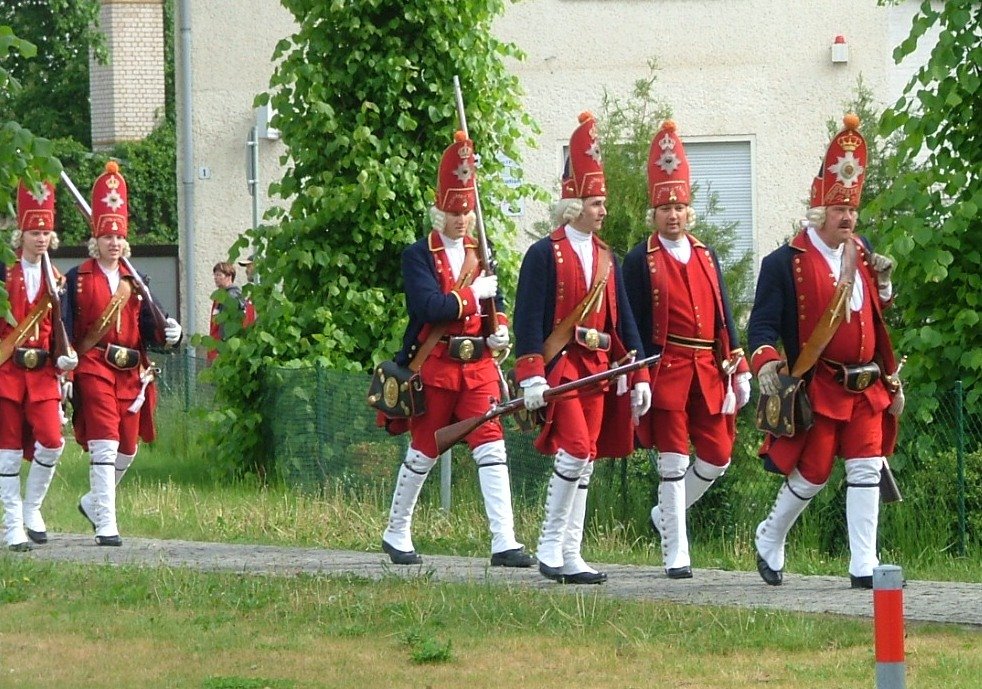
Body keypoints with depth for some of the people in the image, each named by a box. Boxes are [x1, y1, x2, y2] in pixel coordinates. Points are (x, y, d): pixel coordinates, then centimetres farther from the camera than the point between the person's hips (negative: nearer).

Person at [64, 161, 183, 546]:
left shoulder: (134, 281, 14)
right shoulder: (78, 279, 1)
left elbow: (147, 326, 12)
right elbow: (65, 327, -3)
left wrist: (167, 333, -10)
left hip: (131, 372, 5)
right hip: (94, 368, -5)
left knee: (127, 449, 10)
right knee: (104, 445, -13)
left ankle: (94, 502, 34)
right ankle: (106, 526, -14)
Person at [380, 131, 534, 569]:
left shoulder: (479, 254, 12)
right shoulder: (418, 256, -5)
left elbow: (495, 301, 21)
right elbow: (429, 307, -19)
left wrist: (500, 327, 0)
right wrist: (473, 294, -12)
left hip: (478, 366, 4)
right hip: (434, 365, -4)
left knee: (491, 448, -9)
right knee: (423, 452, 7)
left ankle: (504, 543, -14)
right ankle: (396, 535, 24)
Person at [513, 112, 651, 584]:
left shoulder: (605, 258, 16)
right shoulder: (544, 254, -4)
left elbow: (623, 320, 17)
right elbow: (528, 317, -10)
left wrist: (638, 376, 11)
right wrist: (532, 375, -18)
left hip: (598, 370, 7)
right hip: (560, 365, -7)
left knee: (584, 462, 6)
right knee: (577, 450, -18)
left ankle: (569, 555, 9)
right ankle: (551, 546, -8)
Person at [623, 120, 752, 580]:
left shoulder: (706, 257, 14)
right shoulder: (640, 261, -1)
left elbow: (724, 316, 15)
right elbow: (633, 322, -4)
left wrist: (738, 370, 9)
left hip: (708, 370, 5)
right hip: (666, 368, -5)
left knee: (718, 456, 5)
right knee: (673, 458, -4)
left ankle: (667, 514, 28)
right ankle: (675, 553, 0)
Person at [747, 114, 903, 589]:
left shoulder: (862, 253, 13)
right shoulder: (786, 262, -6)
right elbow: (763, 323, -10)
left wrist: (883, 286, 4)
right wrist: (765, 363, -26)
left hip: (865, 387, 5)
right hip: (817, 389, -5)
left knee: (867, 470, -1)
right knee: (812, 474, 0)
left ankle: (863, 567, 0)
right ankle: (769, 542, 24)